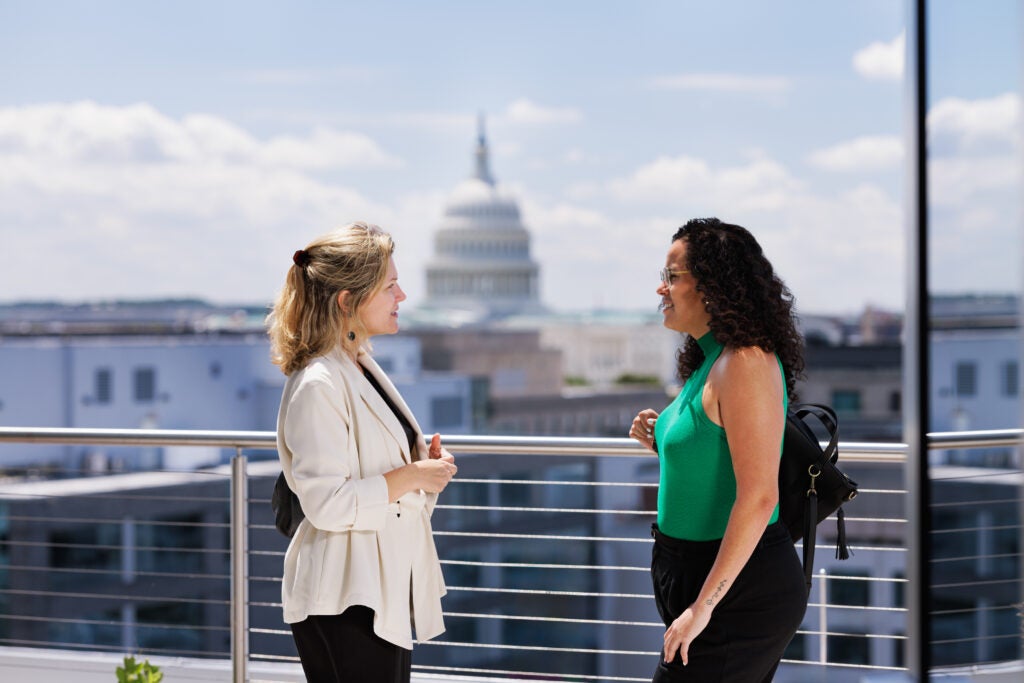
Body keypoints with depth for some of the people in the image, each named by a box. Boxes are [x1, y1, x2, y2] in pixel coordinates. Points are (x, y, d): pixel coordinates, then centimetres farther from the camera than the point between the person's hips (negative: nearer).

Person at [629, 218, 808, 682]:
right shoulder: (710, 361, 12)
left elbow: (758, 498, -23)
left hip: (742, 591, -10)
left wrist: (703, 605, -23)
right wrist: (660, 442, 6)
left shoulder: (746, 363, -18)